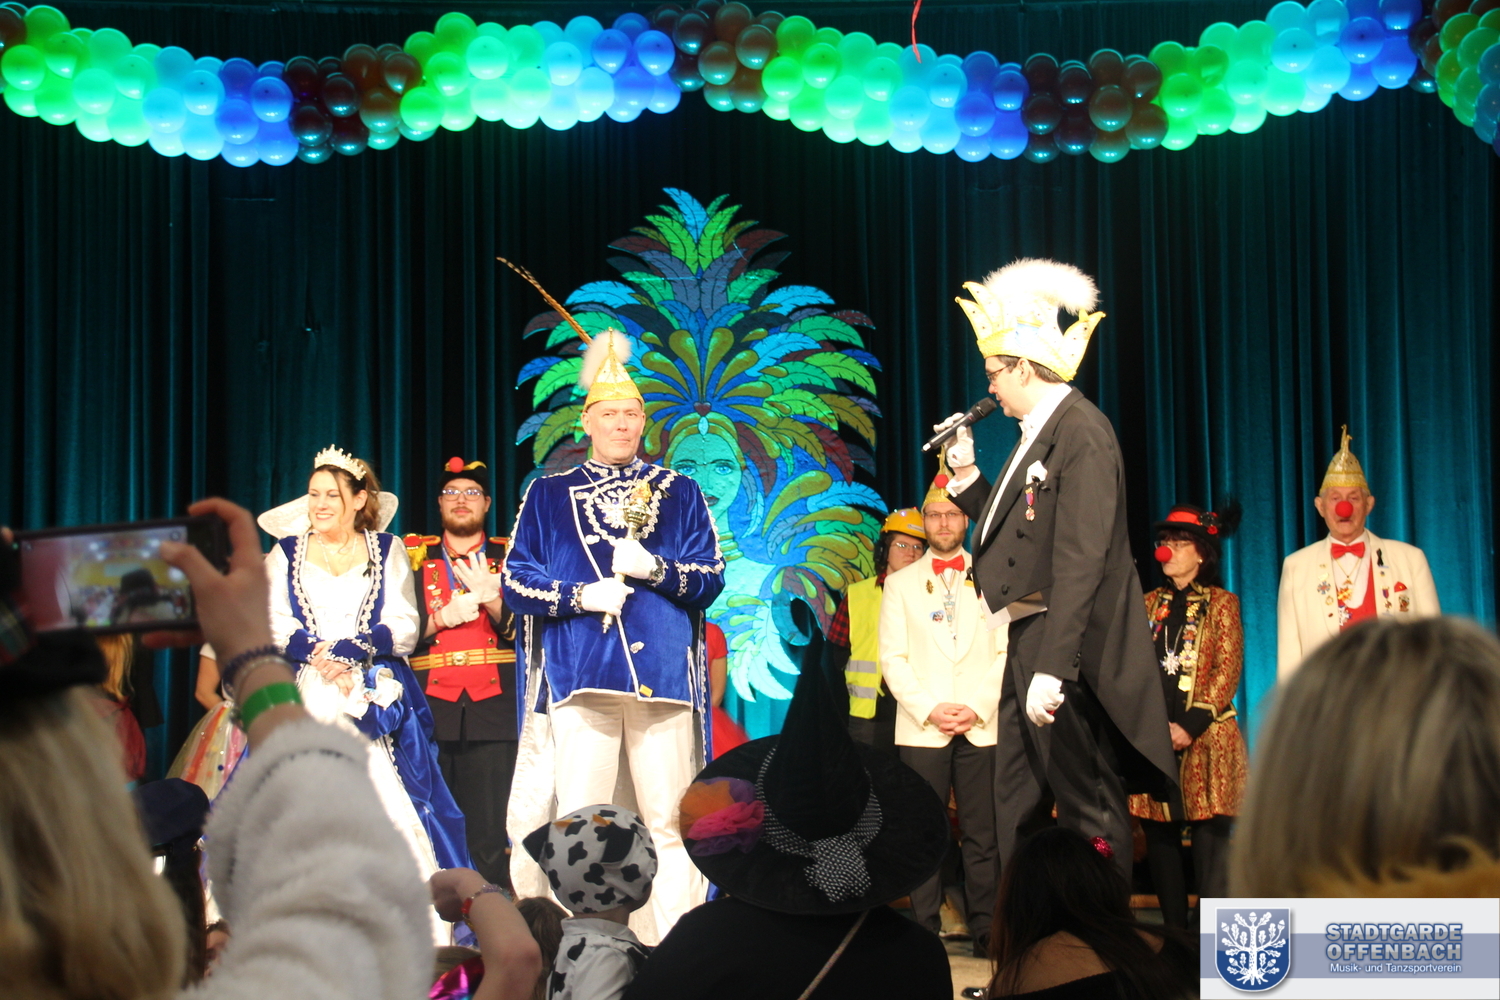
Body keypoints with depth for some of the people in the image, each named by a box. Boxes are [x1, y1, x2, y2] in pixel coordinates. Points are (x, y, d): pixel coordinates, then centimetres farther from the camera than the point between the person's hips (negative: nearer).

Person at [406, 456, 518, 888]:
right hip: (430, 710, 1)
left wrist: (491, 597, -12)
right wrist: (442, 618, -7)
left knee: (491, 836, -6)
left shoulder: (507, 557, 14)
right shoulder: (414, 557, 15)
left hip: (492, 710, -1)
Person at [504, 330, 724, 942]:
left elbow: (710, 578, 7)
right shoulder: (548, 494, 14)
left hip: (664, 673, 1)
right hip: (578, 678, 0)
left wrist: (654, 569, -11)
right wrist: (578, 596, -10)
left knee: (668, 818, -2)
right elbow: (515, 581, 7)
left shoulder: (679, 493, 14)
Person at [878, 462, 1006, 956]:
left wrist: (978, 707, -7)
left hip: (981, 725, 0)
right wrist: (929, 710, -7)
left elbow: (1007, 652, 6)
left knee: (982, 833, -3)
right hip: (920, 727, 0)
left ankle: (985, 930, 0)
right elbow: (893, 659, 6)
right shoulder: (900, 583, 14)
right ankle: (925, 930, 0)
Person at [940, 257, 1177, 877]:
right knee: (1015, 811, 14)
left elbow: (1081, 558, -23)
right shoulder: (1038, 434, 16)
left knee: (1088, 814, -2)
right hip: (1029, 648, 10)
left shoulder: (1082, 431, -16)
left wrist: (1052, 667, -27)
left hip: (1070, 652, -10)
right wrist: (964, 469, 13)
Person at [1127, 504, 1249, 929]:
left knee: (1210, 839, -8)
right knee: (1160, 841, 4)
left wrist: (1191, 726, -13)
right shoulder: (1150, 604, 17)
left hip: (1204, 737, -4)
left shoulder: (1221, 603, 5)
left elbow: (1227, 670, -3)